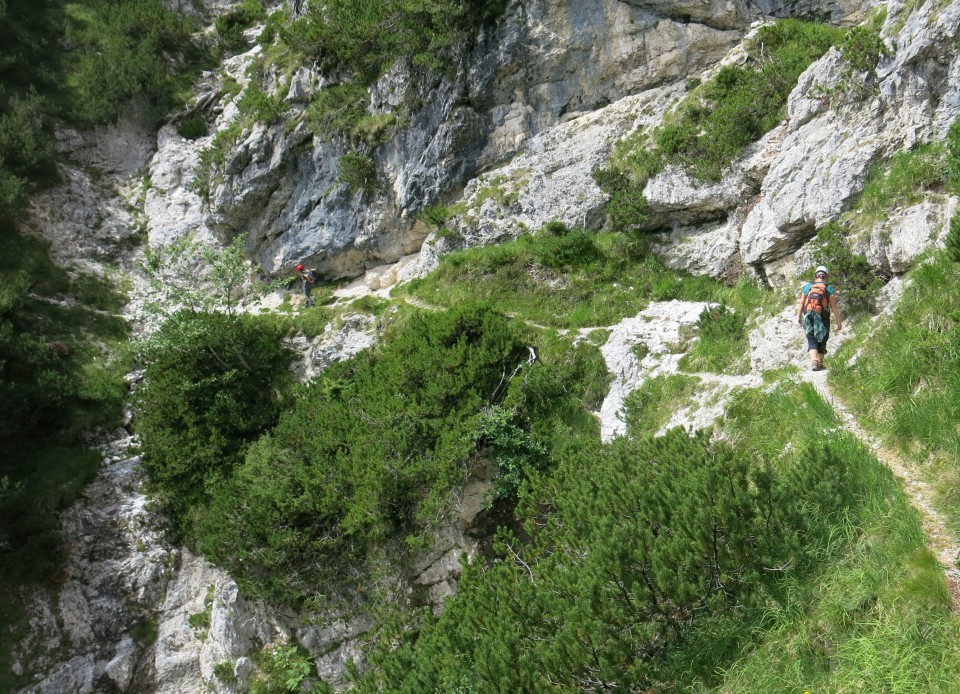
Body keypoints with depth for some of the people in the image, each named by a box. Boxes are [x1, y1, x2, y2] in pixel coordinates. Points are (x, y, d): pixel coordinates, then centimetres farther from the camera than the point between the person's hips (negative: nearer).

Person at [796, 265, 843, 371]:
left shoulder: (807, 286, 6)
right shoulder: (829, 288, 0)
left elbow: (801, 304, 6)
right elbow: (834, 306, -3)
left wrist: (799, 317, 18)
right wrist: (839, 321, 2)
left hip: (808, 317, 1)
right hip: (823, 318, -1)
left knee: (811, 340, 1)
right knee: (821, 340, 15)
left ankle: (814, 360, -20)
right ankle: (820, 363, 19)